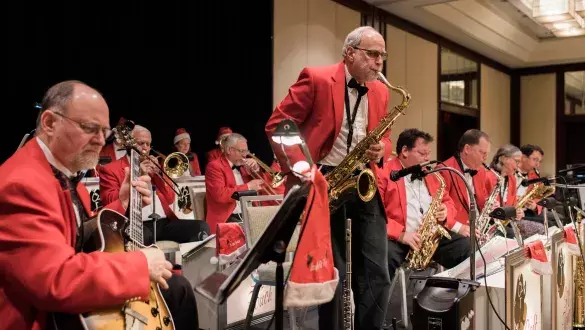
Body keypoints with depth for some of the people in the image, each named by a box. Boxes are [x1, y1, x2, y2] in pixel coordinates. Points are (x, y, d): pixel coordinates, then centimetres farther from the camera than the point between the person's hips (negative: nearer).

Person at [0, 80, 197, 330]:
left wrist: (121, 203, 1)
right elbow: (56, 281, -35)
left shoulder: (67, 172, 6)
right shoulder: (22, 184, -26)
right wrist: (141, 264, -25)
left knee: (175, 286, 12)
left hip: (76, 297, 10)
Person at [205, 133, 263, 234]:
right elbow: (220, 195, -20)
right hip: (226, 219, -7)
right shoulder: (214, 166, -5)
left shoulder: (241, 166, 17)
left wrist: (255, 171, 4)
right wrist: (248, 187, -16)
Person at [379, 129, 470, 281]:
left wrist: (445, 213, 1)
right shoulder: (384, 174, -6)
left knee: (466, 247, -9)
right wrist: (400, 234, -23)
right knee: (386, 255, -37)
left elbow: (448, 201, 26)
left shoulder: (430, 174, 18)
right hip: (395, 238, -6)